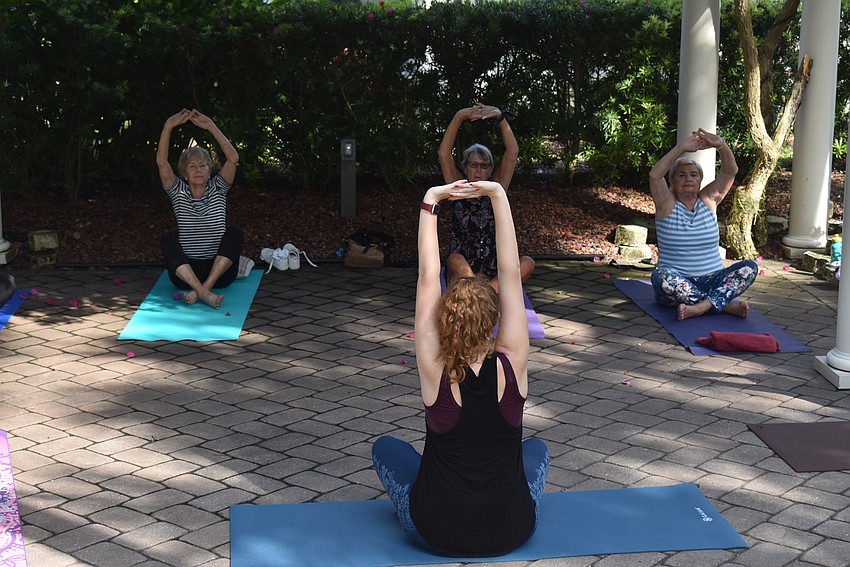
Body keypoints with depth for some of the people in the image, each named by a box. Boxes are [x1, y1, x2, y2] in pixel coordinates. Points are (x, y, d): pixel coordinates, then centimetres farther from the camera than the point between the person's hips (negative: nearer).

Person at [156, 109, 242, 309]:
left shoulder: (217, 188, 7)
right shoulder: (178, 192, 8)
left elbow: (233, 158, -9)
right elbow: (161, 162, -8)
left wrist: (211, 127, -15)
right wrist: (168, 127, -17)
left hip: (219, 271, 0)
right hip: (185, 272, 0)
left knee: (234, 233, -25)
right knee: (169, 242, -27)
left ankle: (204, 288, -37)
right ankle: (203, 293, -47)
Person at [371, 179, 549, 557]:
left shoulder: (434, 370, -18)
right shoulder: (512, 364, -16)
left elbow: (427, 277, -13)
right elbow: (510, 271, -13)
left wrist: (430, 202, -12)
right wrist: (498, 196, -14)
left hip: (438, 532, -1)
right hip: (511, 532, 1)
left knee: (386, 447, 26)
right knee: (536, 448, 33)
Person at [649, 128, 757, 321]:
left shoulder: (708, 200, 10)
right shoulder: (667, 203, 2)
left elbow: (730, 171, -1)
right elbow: (654, 175, -17)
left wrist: (720, 145, -20)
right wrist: (682, 148, -23)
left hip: (711, 280, 3)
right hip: (677, 283, -3)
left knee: (749, 268, -20)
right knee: (660, 276, -37)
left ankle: (702, 306, -36)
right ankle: (726, 304, -31)